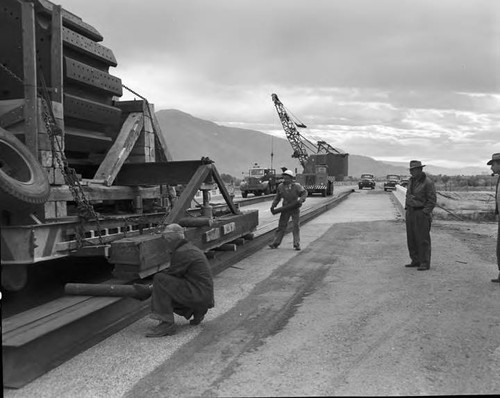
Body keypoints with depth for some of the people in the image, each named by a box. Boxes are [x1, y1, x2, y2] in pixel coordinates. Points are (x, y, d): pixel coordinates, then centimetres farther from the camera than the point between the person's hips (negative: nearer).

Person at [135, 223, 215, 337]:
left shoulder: (182, 253, -15)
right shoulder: (189, 248, 16)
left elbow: (171, 275, -14)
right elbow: (172, 273, 17)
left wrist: (148, 290, -2)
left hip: (199, 295, -10)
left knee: (160, 280, -17)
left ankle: (167, 324, -18)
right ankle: (196, 311, 18)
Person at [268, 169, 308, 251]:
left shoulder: (296, 186, -13)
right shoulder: (281, 186, -4)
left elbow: (304, 193, -9)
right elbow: (277, 197, 8)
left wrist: (301, 200, -26)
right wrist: (273, 206, 0)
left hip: (295, 208, -2)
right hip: (285, 209, 2)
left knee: (296, 226, -2)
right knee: (281, 225, 4)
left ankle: (297, 244, 2)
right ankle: (275, 243, 10)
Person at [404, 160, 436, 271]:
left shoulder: (428, 182, -13)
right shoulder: (411, 180, 10)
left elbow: (432, 200, -13)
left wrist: (424, 214, -17)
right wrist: (407, 210, 11)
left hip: (422, 213, -8)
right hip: (410, 212, 8)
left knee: (423, 239, -4)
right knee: (411, 238, 9)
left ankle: (425, 263, 3)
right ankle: (416, 261, 18)